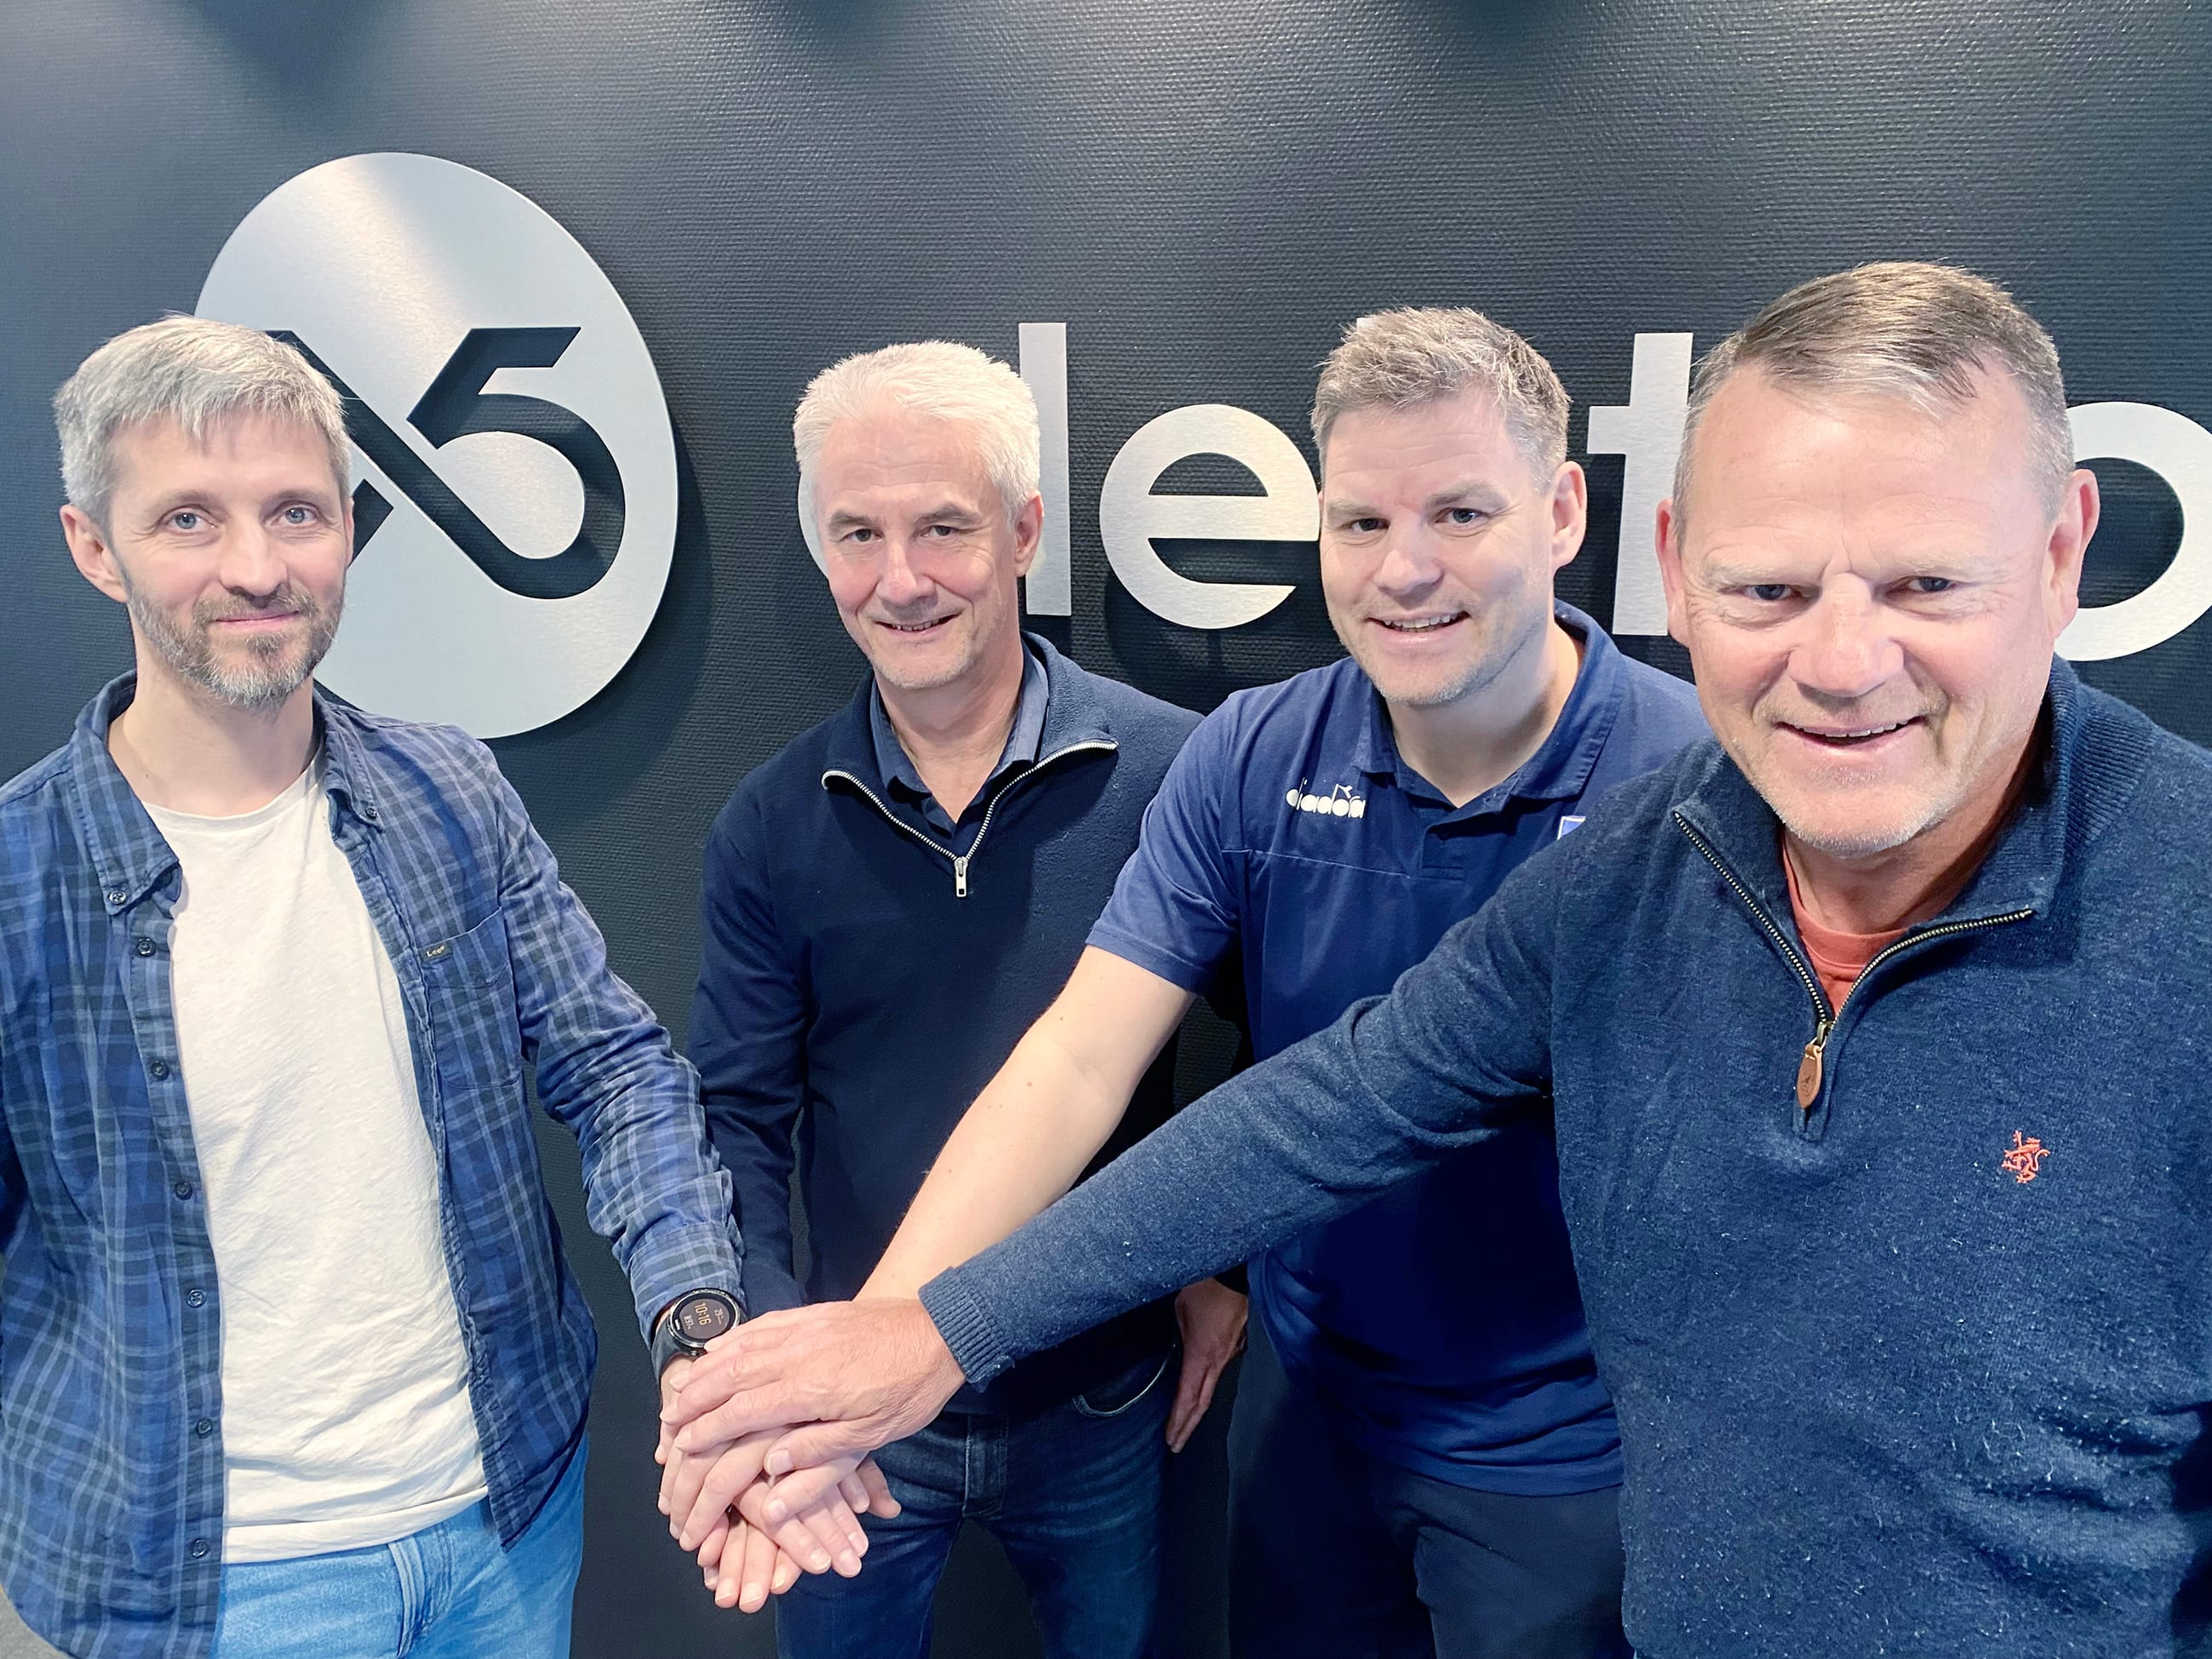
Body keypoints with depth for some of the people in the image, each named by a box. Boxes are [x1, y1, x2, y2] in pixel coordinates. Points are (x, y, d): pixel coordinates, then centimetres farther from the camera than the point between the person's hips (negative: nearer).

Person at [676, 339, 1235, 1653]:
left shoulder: (1170, 771, -15)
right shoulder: (774, 824, -8)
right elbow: (740, 1114, -4)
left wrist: (1229, 1261, -3)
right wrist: (772, 1340, -15)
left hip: (1103, 1400, -1)